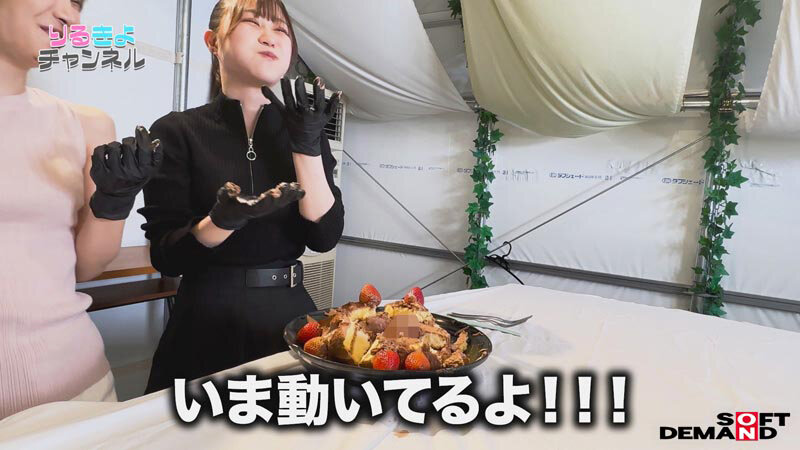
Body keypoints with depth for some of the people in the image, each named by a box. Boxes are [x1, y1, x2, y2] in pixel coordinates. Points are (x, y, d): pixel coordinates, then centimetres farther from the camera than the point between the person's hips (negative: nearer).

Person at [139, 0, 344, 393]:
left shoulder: (299, 131, 4)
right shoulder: (177, 132, -4)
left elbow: (325, 237, -6)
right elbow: (166, 256, -9)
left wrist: (308, 148, -16)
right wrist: (224, 219, -27)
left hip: (289, 315, 3)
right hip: (207, 325, -2)